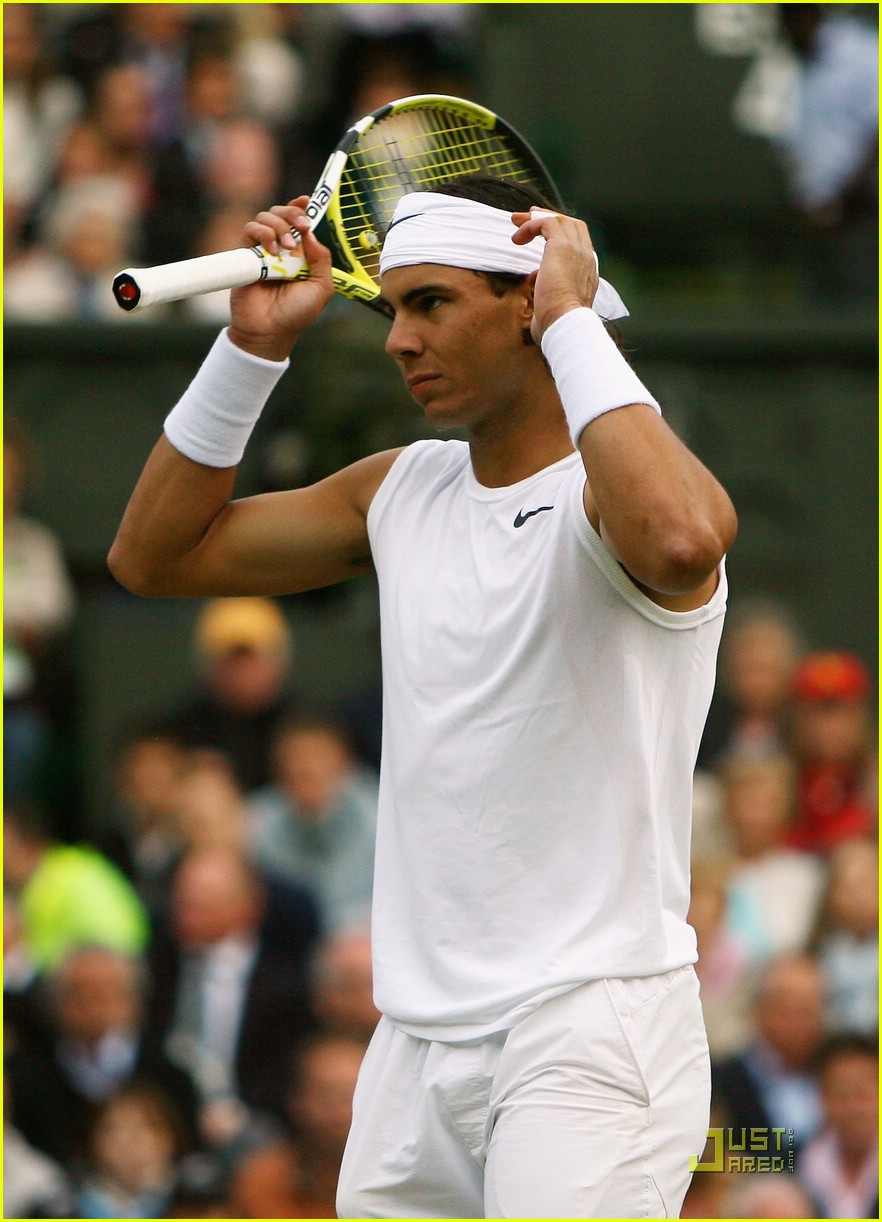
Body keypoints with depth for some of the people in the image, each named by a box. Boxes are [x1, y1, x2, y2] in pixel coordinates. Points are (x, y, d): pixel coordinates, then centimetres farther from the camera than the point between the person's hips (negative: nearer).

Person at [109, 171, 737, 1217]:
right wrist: (251, 348, 6)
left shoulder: (612, 491, -11)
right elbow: (154, 555, 17)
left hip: (587, 1025, -7)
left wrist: (575, 320, -25)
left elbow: (682, 540, -37)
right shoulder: (400, 490, 13)